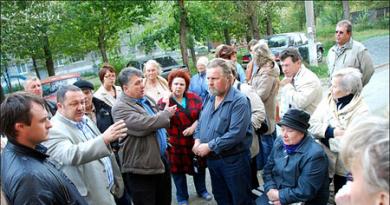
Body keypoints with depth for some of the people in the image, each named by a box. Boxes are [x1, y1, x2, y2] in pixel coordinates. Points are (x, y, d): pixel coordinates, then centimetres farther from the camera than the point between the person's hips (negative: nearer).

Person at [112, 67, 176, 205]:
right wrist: (166, 113, -15)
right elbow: (145, 125, -30)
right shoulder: (120, 108, -18)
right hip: (141, 168, -8)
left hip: (161, 160, 8)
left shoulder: (146, 99, 8)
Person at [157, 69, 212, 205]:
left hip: (195, 140, 2)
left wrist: (193, 126, -15)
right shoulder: (163, 102, -4)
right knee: (178, 168, 9)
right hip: (176, 143, -2)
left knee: (199, 166, 16)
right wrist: (167, 106, -26)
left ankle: (201, 190, 41)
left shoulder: (194, 97, 1)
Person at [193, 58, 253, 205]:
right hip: (212, 159, 8)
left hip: (233, 160, -7)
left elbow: (236, 134, -28)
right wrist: (197, 140, -4)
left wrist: (209, 146, -22)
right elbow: (201, 122, 15)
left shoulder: (239, 101, -20)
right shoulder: (209, 98, 7)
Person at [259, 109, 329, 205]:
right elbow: (268, 169, 5)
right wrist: (270, 189, -10)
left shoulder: (314, 154, -20)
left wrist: (280, 196, -17)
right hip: (275, 194, 5)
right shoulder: (279, 142, 2)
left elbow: (305, 192, -21)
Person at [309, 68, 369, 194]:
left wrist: (323, 133, -16)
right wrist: (332, 132, -23)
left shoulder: (361, 111, -20)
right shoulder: (328, 99, -4)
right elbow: (312, 125, -7)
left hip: (345, 166, -4)